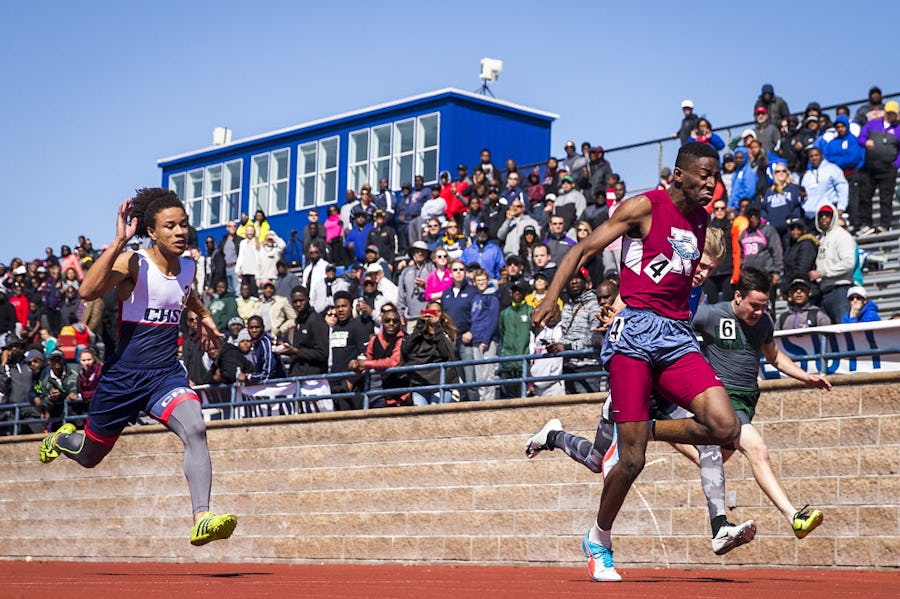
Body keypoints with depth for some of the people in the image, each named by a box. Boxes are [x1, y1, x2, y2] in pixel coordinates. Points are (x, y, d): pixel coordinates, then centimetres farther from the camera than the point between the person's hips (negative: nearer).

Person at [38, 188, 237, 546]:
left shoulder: (187, 267, 4)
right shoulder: (133, 264, -15)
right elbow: (88, 291, -35)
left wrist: (203, 315, 25)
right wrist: (119, 241, -37)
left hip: (167, 374, 3)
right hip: (124, 374, -3)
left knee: (195, 429, -28)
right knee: (89, 456, 18)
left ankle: (202, 519, -33)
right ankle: (60, 438, 55)